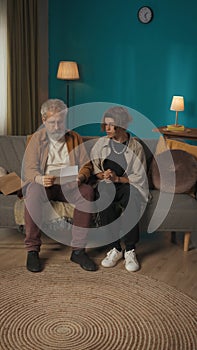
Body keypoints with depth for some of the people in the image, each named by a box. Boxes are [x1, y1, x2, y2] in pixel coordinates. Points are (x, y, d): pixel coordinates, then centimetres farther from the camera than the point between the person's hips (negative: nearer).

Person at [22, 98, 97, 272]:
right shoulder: (37, 138, 8)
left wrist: (80, 177, -16)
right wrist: (39, 178, -26)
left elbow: (86, 165, 8)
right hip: (44, 184, -1)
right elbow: (29, 168, -2)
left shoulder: (75, 138, 14)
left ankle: (78, 250, -26)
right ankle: (33, 250, -27)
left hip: (69, 185, 2)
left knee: (87, 191, -31)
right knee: (34, 192, -36)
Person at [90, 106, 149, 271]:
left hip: (128, 184, -1)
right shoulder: (101, 143, 5)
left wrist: (117, 178, -19)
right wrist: (103, 175, -14)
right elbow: (93, 168, 9)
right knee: (104, 202, -34)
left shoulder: (136, 147, -3)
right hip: (106, 184, 2)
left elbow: (139, 177, -4)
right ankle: (115, 248, -21)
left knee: (132, 204, -36)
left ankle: (130, 251, -21)